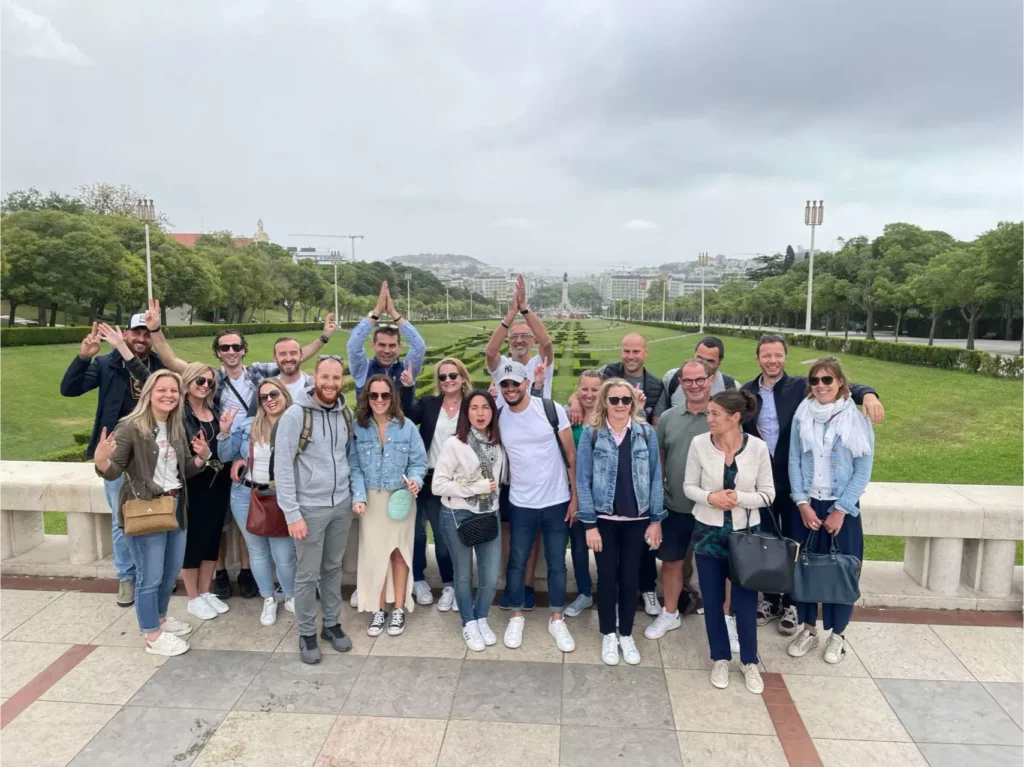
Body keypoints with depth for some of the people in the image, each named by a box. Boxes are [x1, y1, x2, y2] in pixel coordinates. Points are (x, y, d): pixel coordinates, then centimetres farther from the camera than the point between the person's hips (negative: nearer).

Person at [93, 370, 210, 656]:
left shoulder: (177, 428, 8)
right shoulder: (131, 427, -14)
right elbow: (113, 472, -14)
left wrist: (202, 457, -5)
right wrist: (100, 460, -35)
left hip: (175, 507, 7)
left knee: (172, 570, 19)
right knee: (150, 576, 2)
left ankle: (160, 618, 40)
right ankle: (153, 636, 18)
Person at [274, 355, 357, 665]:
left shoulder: (347, 414, 3)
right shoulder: (296, 414, -14)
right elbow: (282, 467, -14)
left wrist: (353, 494, 7)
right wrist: (292, 513, -17)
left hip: (342, 505, 5)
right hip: (310, 507, -5)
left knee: (333, 569, 17)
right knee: (307, 575, 6)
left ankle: (332, 624, 33)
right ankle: (307, 633, 24)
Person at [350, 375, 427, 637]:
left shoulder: (407, 426, -5)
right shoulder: (358, 428, -4)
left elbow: (419, 461, -2)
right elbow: (354, 467, -4)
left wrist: (415, 479, -23)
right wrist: (358, 496, -16)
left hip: (401, 498, 0)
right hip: (372, 499, 0)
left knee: (399, 552, 9)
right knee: (374, 554, 4)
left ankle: (399, 609, 22)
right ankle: (378, 609, 20)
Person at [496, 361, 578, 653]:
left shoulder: (551, 409, -10)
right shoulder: (498, 417, -4)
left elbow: (571, 456, -5)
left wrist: (575, 496, -5)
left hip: (557, 502, -1)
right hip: (520, 504, 1)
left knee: (557, 564, 11)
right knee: (517, 562, 12)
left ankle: (557, 620, 27)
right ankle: (517, 617, 31)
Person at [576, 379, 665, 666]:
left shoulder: (646, 432, -3)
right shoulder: (591, 433, -7)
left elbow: (655, 478, 0)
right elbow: (583, 481, -7)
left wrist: (656, 520, -2)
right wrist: (589, 524, -10)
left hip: (637, 519, 1)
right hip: (604, 518, -1)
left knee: (631, 577, 11)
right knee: (607, 576, 10)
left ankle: (626, 634, 28)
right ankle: (608, 635, 27)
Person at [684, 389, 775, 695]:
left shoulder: (758, 448, -11)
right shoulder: (699, 444, -10)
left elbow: (768, 494, -4)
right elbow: (689, 486, -1)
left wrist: (740, 498, -21)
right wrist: (710, 497, -20)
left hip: (746, 533, -1)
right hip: (708, 531, 1)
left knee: (745, 600, 7)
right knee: (713, 600, 11)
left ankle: (750, 662, 30)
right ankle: (720, 659, 32)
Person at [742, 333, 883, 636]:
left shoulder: (802, 386, -4)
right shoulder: (747, 391, 3)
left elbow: (844, 387, -14)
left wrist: (868, 394, -35)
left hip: (793, 481, -2)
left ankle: (790, 604, 26)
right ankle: (770, 599, 30)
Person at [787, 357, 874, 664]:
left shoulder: (857, 418, -7)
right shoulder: (802, 415, -1)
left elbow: (863, 470, -7)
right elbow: (794, 461, 0)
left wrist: (840, 510, -10)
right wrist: (802, 503, -8)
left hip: (842, 507, -2)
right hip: (807, 505, 2)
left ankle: (837, 634, 25)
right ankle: (808, 629, 26)